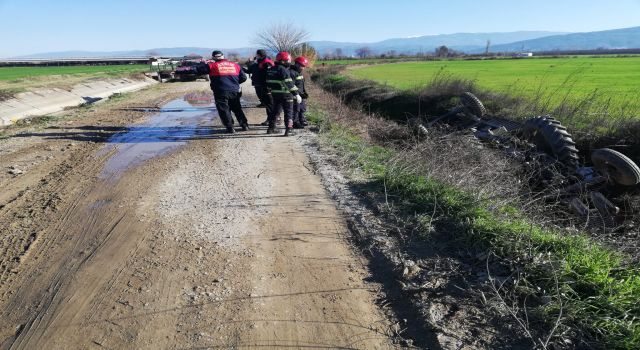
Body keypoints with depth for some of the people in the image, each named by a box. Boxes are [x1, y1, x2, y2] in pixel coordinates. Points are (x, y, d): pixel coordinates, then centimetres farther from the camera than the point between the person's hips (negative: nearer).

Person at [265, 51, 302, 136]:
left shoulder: (270, 70, 10)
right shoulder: (283, 70, -16)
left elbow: (269, 83, 17)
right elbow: (289, 84, -22)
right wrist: (296, 94, -23)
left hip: (275, 94, 8)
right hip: (285, 95, -8)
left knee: (275, 111, 19)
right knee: (288, 112, 0)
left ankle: (271, 128, 24)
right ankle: (288, 130, -3)